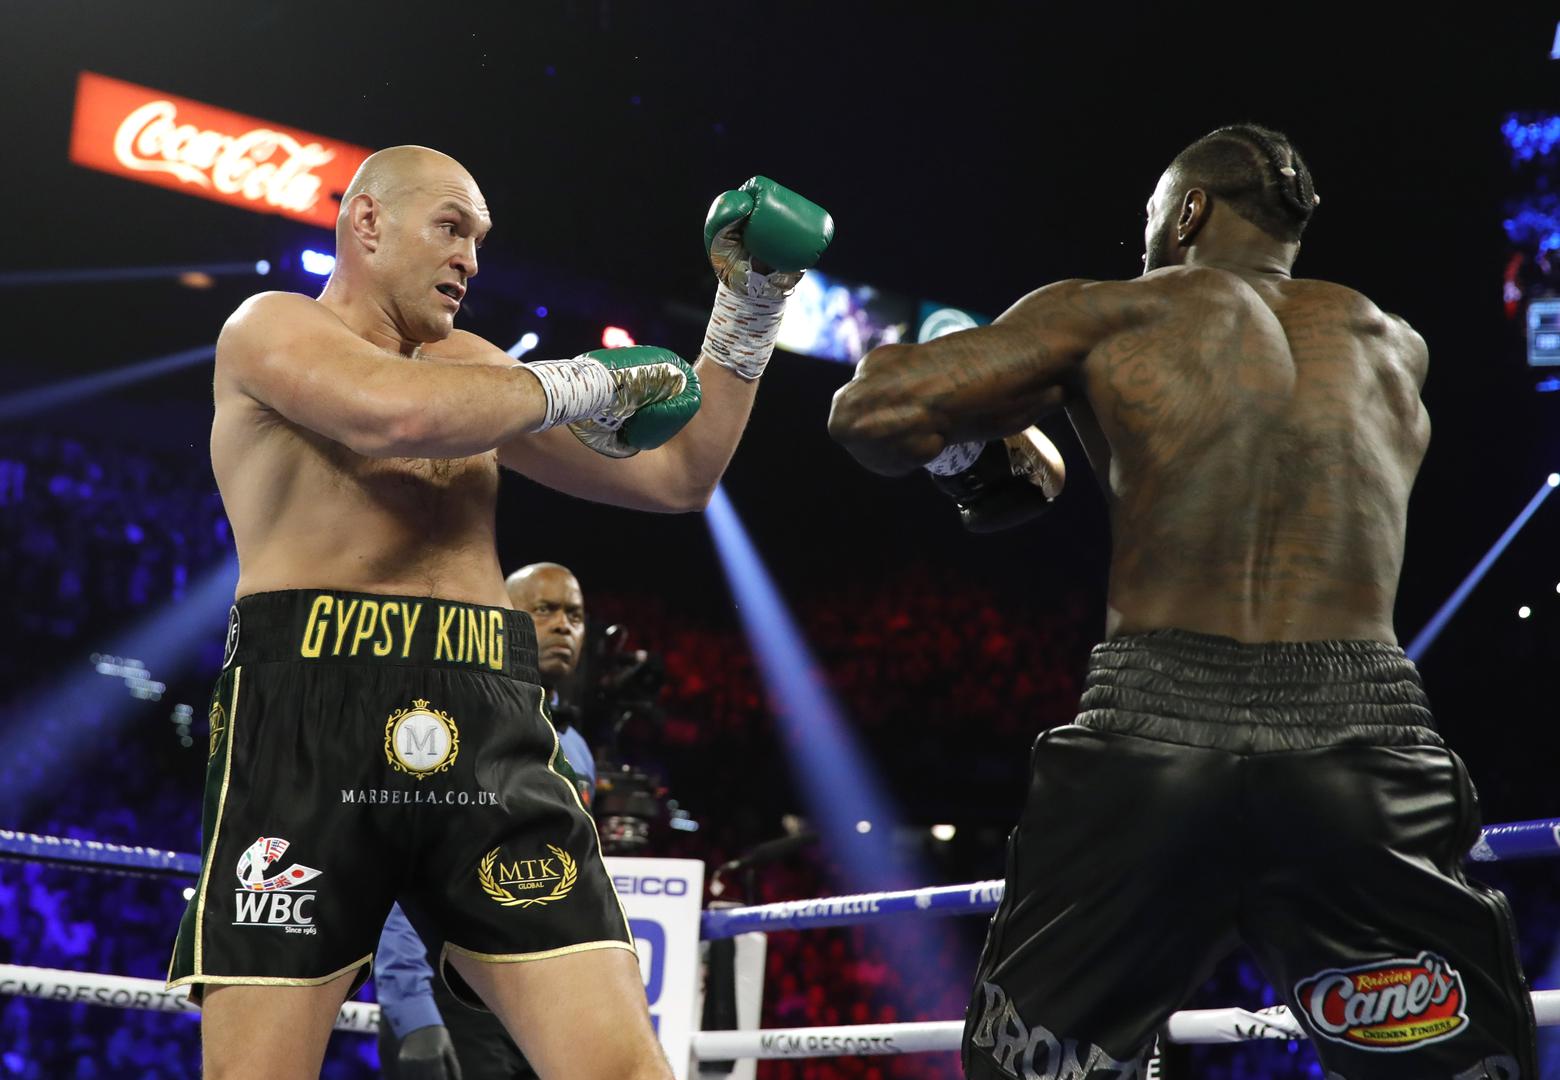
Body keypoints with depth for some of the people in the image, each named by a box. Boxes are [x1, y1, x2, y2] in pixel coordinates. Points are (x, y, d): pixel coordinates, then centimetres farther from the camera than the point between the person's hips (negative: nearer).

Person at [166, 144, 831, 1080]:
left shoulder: (468, 370, 27)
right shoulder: (271, 328, 9)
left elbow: (677, 477, 28)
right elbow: (399, 411, -14)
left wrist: (749, 314, 19)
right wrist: (575, 384, 0)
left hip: (488, 730, 5)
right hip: (312, 719, -5)